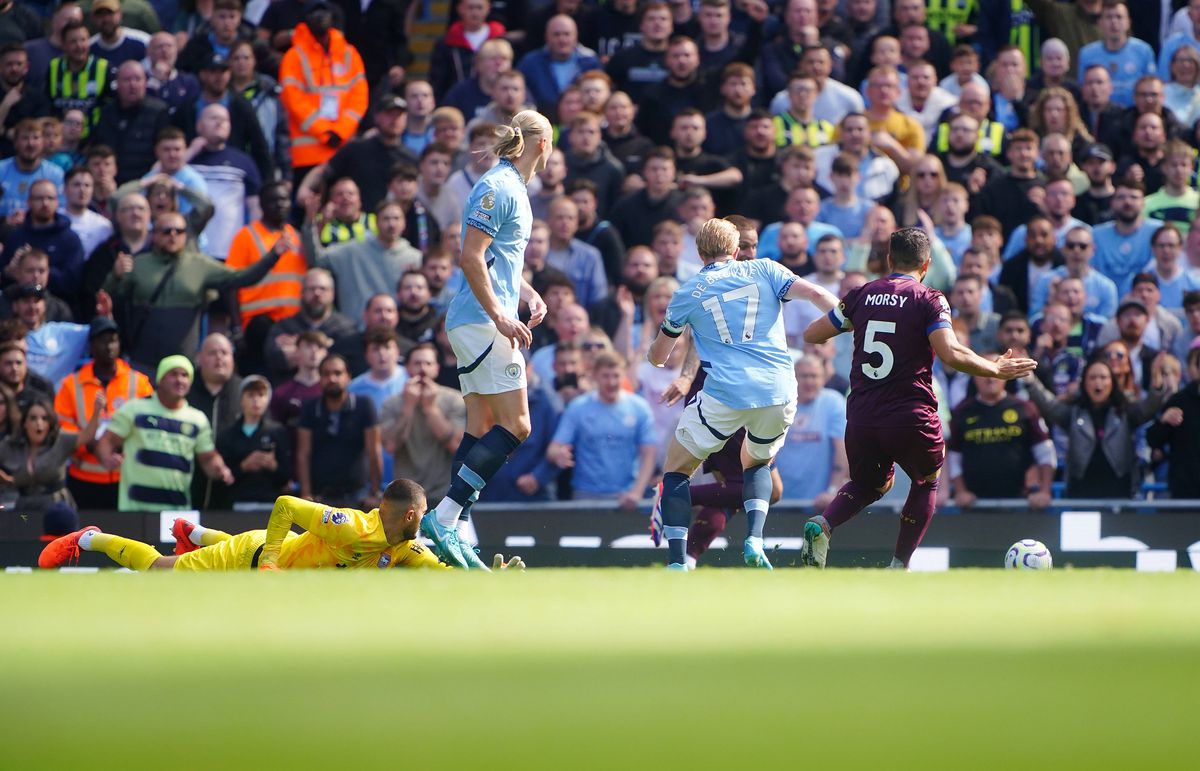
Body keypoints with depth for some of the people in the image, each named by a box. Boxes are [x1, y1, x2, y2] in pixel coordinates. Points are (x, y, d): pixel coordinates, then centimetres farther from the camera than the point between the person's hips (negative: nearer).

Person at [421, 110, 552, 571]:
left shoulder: (513, 189, 18)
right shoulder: (497, 188, -12)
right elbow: (471, 256, -19)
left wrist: (528, 295, 16)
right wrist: (500, 316, -21)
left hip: (480, 325, 10)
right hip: (481, 323, -10)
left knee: (481, 429, 7)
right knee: (514, 425, -12)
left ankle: (450, 532, 4)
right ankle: (443, 518, -15)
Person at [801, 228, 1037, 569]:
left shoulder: (862, 295, 7)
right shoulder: (929, 301, -5)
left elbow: (812, 334, 12)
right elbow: (951, 354, -18)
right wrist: (997, 370, -5)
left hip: (861, 418, 4)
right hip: (911, 419, -4)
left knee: (868, 485, 27)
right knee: (927, 483, 24)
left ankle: (822, 525, -4)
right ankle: (899, 567, 14)